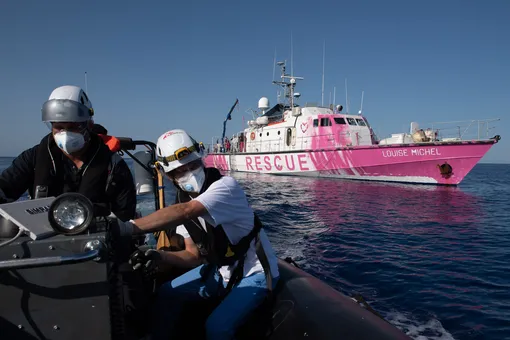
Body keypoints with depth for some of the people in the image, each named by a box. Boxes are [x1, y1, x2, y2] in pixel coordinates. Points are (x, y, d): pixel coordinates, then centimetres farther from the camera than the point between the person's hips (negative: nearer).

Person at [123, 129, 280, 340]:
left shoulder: (226, 187, -27)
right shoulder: (183, 202, -4)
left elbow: (185, 212, -46)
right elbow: (194, 256, -1)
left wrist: (127, 227, -50)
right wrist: (160, 257, -19)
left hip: (255, 273, -7)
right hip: (222, 270, 7)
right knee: (167, 294, 7)